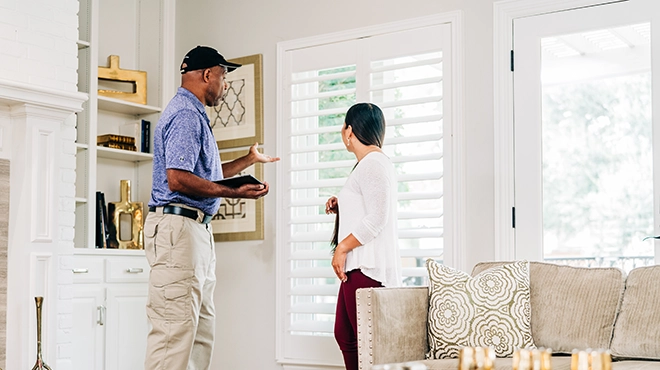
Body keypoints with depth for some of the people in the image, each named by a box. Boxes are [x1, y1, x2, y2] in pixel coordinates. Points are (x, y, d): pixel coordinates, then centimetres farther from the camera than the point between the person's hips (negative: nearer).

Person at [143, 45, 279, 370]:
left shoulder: (193, 115, 23)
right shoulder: (185, 114, -11)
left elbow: (206, 175, 31)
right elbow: (178, 180, -22)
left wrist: (250, 160, 41)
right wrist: (234, 192, -20)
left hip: (197, 230, 11)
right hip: (178, 229, -11)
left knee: (201, 328, 13)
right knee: (175, 327, -12)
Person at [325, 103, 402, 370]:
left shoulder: (373, 163, -11)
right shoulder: (370, 163, 21)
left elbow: (376, 219, -20)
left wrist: (342, 248, -16)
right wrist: (341, 207, 17)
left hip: (367, 267, -11)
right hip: (358, 266, 11)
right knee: (344, 334, 13)